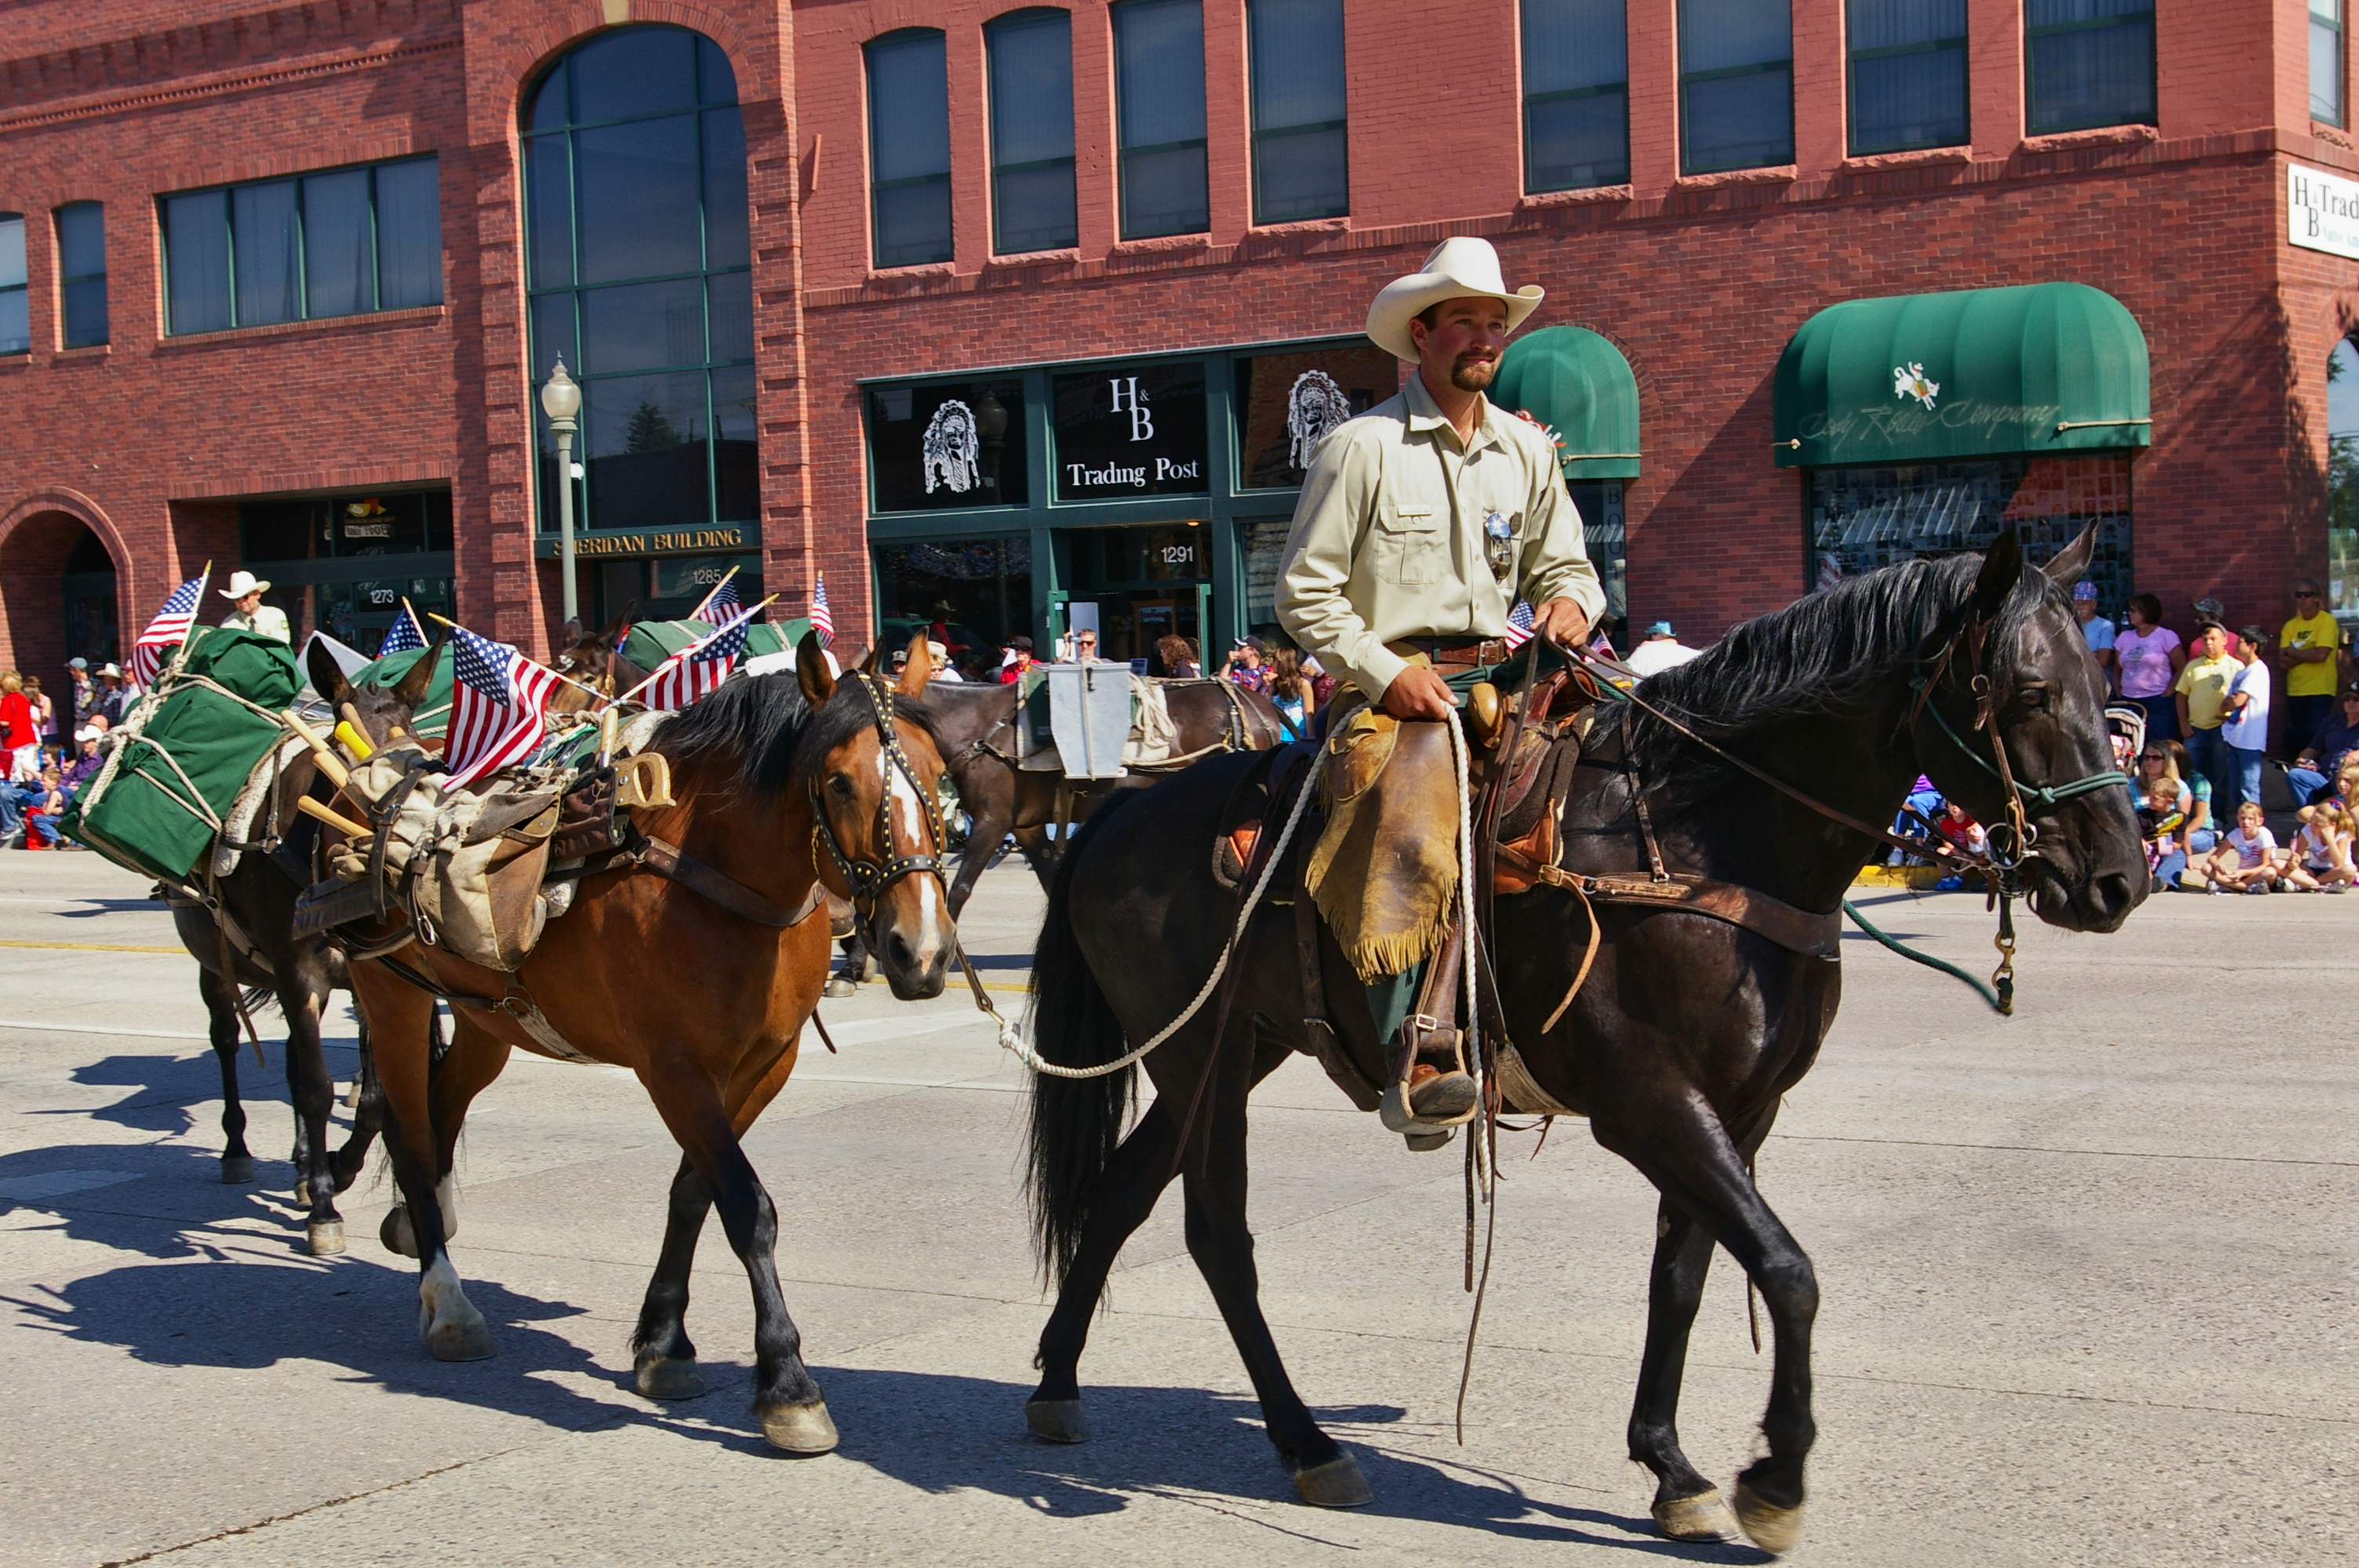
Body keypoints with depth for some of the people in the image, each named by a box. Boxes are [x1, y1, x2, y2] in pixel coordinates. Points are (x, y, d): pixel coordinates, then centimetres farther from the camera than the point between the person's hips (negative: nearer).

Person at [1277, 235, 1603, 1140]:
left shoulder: (1525, 449, 15)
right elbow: (1304, 593, -4)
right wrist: (1388, 674, -15)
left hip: (1498, 677, 6)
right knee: (1414, 832, -32)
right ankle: (1409, 1061, -36)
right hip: (1387, 682, -6)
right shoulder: (1362, 445, -2)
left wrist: (1571, 600, -3)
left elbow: (1562, 564, 22)